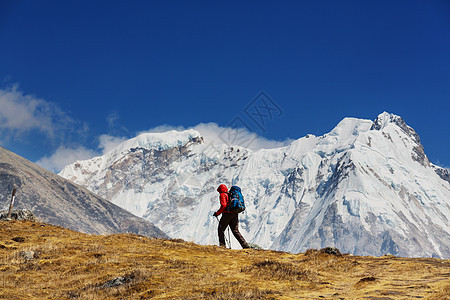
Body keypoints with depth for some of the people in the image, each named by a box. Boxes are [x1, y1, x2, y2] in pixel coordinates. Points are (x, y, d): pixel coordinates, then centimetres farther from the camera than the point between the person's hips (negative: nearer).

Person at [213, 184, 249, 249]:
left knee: (221, 229, 7)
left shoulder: (222, 195, -1)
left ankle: (222, 245, -2)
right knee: (235, 231, 7)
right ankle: (245, 245, -4)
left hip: (227, 214, -7)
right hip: (235, 214, 7)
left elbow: (223, 205, -16)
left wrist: (217, 213, -8)